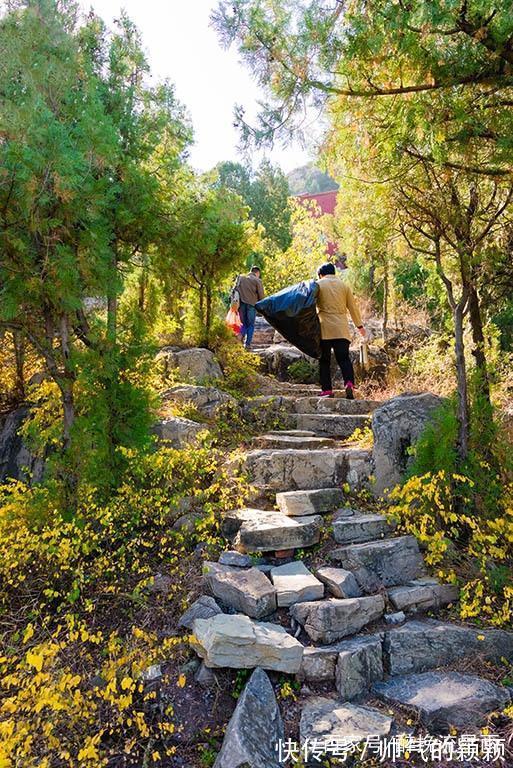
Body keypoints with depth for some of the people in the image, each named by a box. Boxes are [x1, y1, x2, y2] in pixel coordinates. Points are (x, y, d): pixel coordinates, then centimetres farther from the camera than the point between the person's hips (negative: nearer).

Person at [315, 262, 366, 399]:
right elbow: (353, 307, 14)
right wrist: (360, 326, 21)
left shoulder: (318, 285, 4)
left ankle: (327, 390, 0)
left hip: (324, 328, -2)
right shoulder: (344, 285, 12)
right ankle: (349, 383, -20)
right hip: (341, 329, 2)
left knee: (324, 361, 4)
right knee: (344, 358, 1)